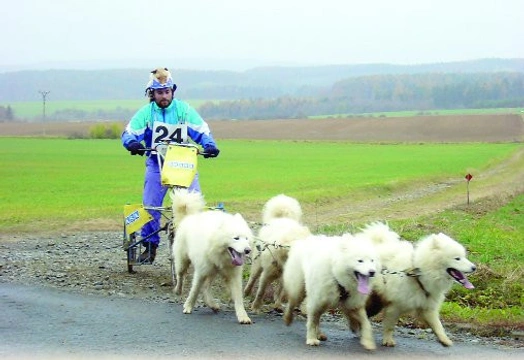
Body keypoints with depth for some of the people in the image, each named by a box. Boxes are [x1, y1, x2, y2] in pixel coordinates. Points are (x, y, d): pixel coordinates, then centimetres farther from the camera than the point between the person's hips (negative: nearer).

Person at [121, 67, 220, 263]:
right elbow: (129, 133, -6)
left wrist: (209, 145, -22)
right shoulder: (146, 112, 0)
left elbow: (201, 130, -3)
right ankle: (150, 245, 8)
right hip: (156, 164, 1)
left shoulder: (183, 109, -1)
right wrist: (132, 143, -29)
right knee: (150, 204, -5)